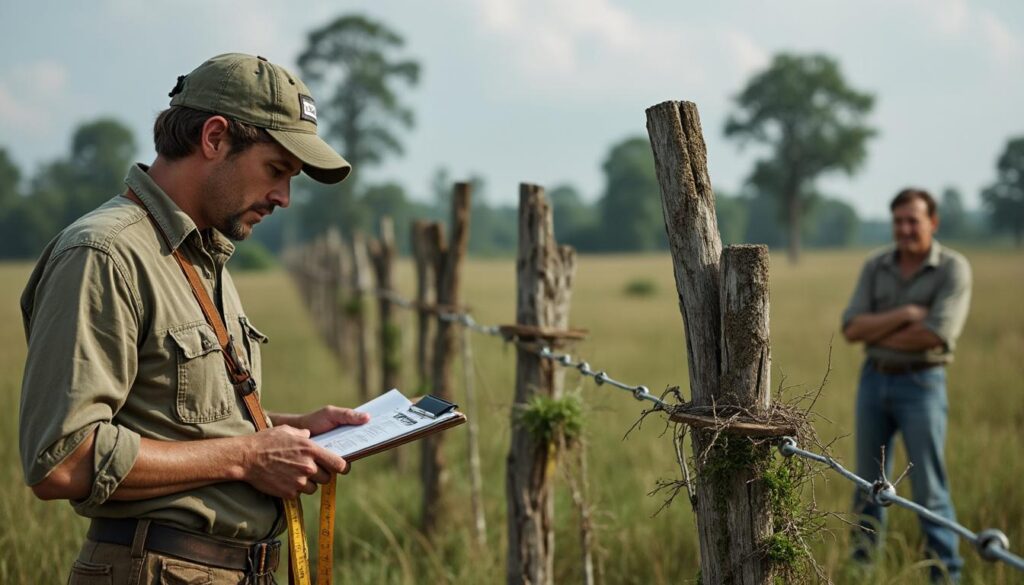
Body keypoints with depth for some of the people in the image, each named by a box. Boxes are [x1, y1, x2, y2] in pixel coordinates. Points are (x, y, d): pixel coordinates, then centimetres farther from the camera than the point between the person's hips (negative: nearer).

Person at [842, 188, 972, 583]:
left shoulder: (953, 269, -7)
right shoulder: (875, 267, 6)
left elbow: (936, 334, -19)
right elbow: (852, 328, -3)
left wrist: (877, 331, -8)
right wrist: (904, 315, -15)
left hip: (921, 383, -5)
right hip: (874, 379, 5)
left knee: (929, 488, -3)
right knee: (868, 482, 13)